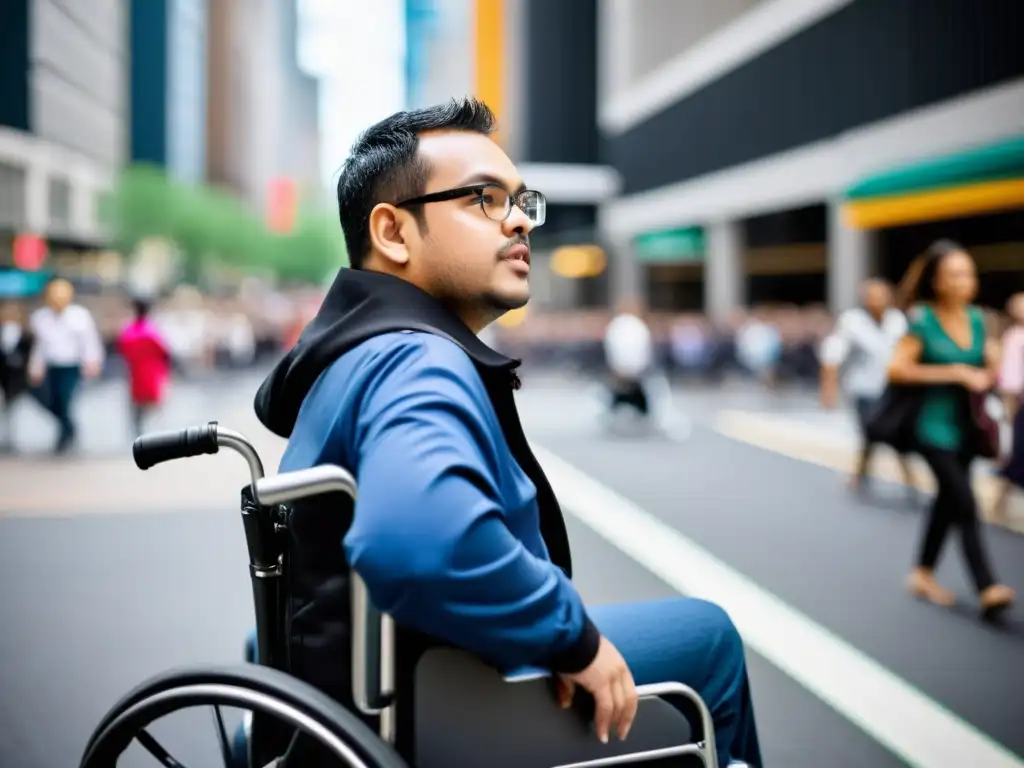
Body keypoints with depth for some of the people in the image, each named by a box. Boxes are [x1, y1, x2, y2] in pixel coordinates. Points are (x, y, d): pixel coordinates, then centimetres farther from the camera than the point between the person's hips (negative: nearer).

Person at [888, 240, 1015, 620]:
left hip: (967, 426, 7)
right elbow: (897, 369, -17)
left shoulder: (976, 318, 5)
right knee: (966, 505, -12)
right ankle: (988, 589, -11)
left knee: (948, 499, 16)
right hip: (935, 426, -7)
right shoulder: (922, 319, -12)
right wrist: (956, 373, -18)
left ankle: (923, 573, 32)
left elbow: (989, 370, 17)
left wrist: (991, 367, -7)